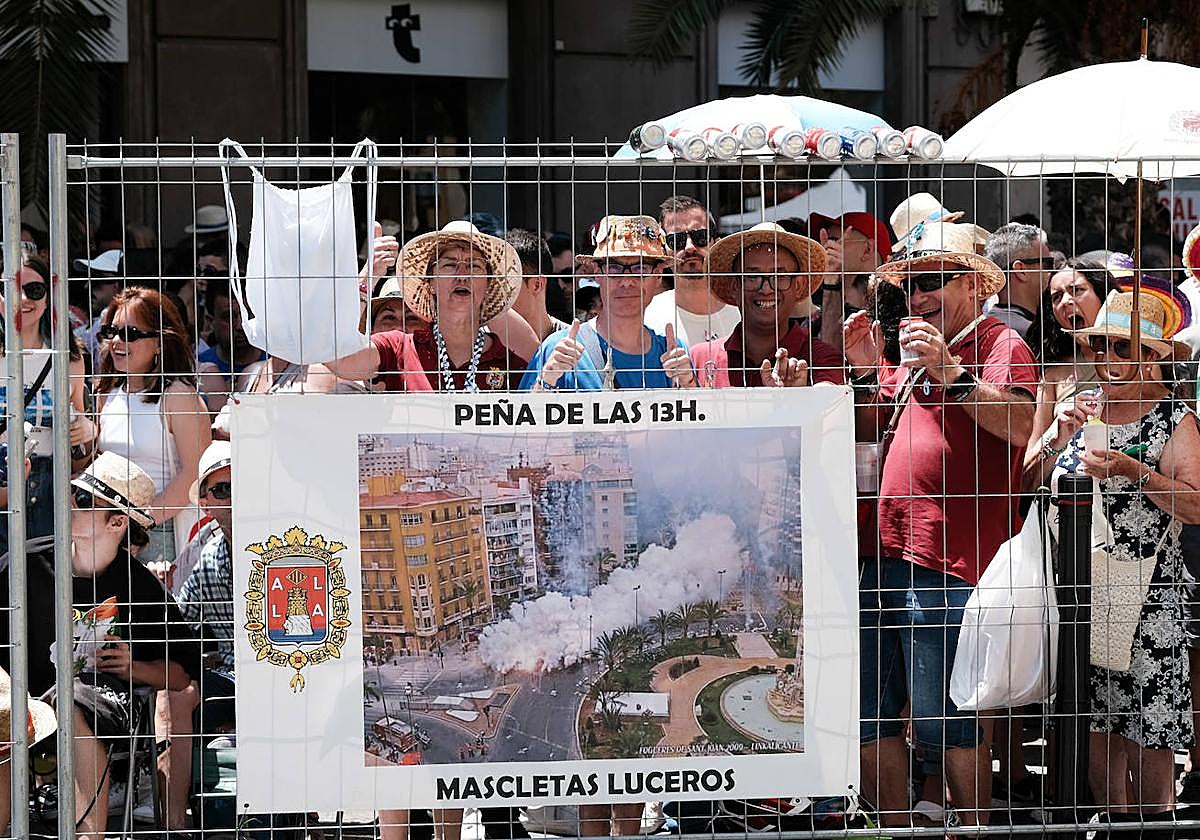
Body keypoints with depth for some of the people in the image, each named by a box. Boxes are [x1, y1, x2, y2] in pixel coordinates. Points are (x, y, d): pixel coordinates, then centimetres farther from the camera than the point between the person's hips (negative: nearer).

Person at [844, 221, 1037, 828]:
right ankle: (895, 829, 19)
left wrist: (949, 372, -22)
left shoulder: (1000, 343, -2)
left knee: (943, 721, -8)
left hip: (947, 562, -9)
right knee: (869, 712, 10)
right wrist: (865, 369, 11)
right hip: (889, 553, 9)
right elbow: (873, 429, 26)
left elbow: (1020, 426, -18)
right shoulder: (917, 349, 23)